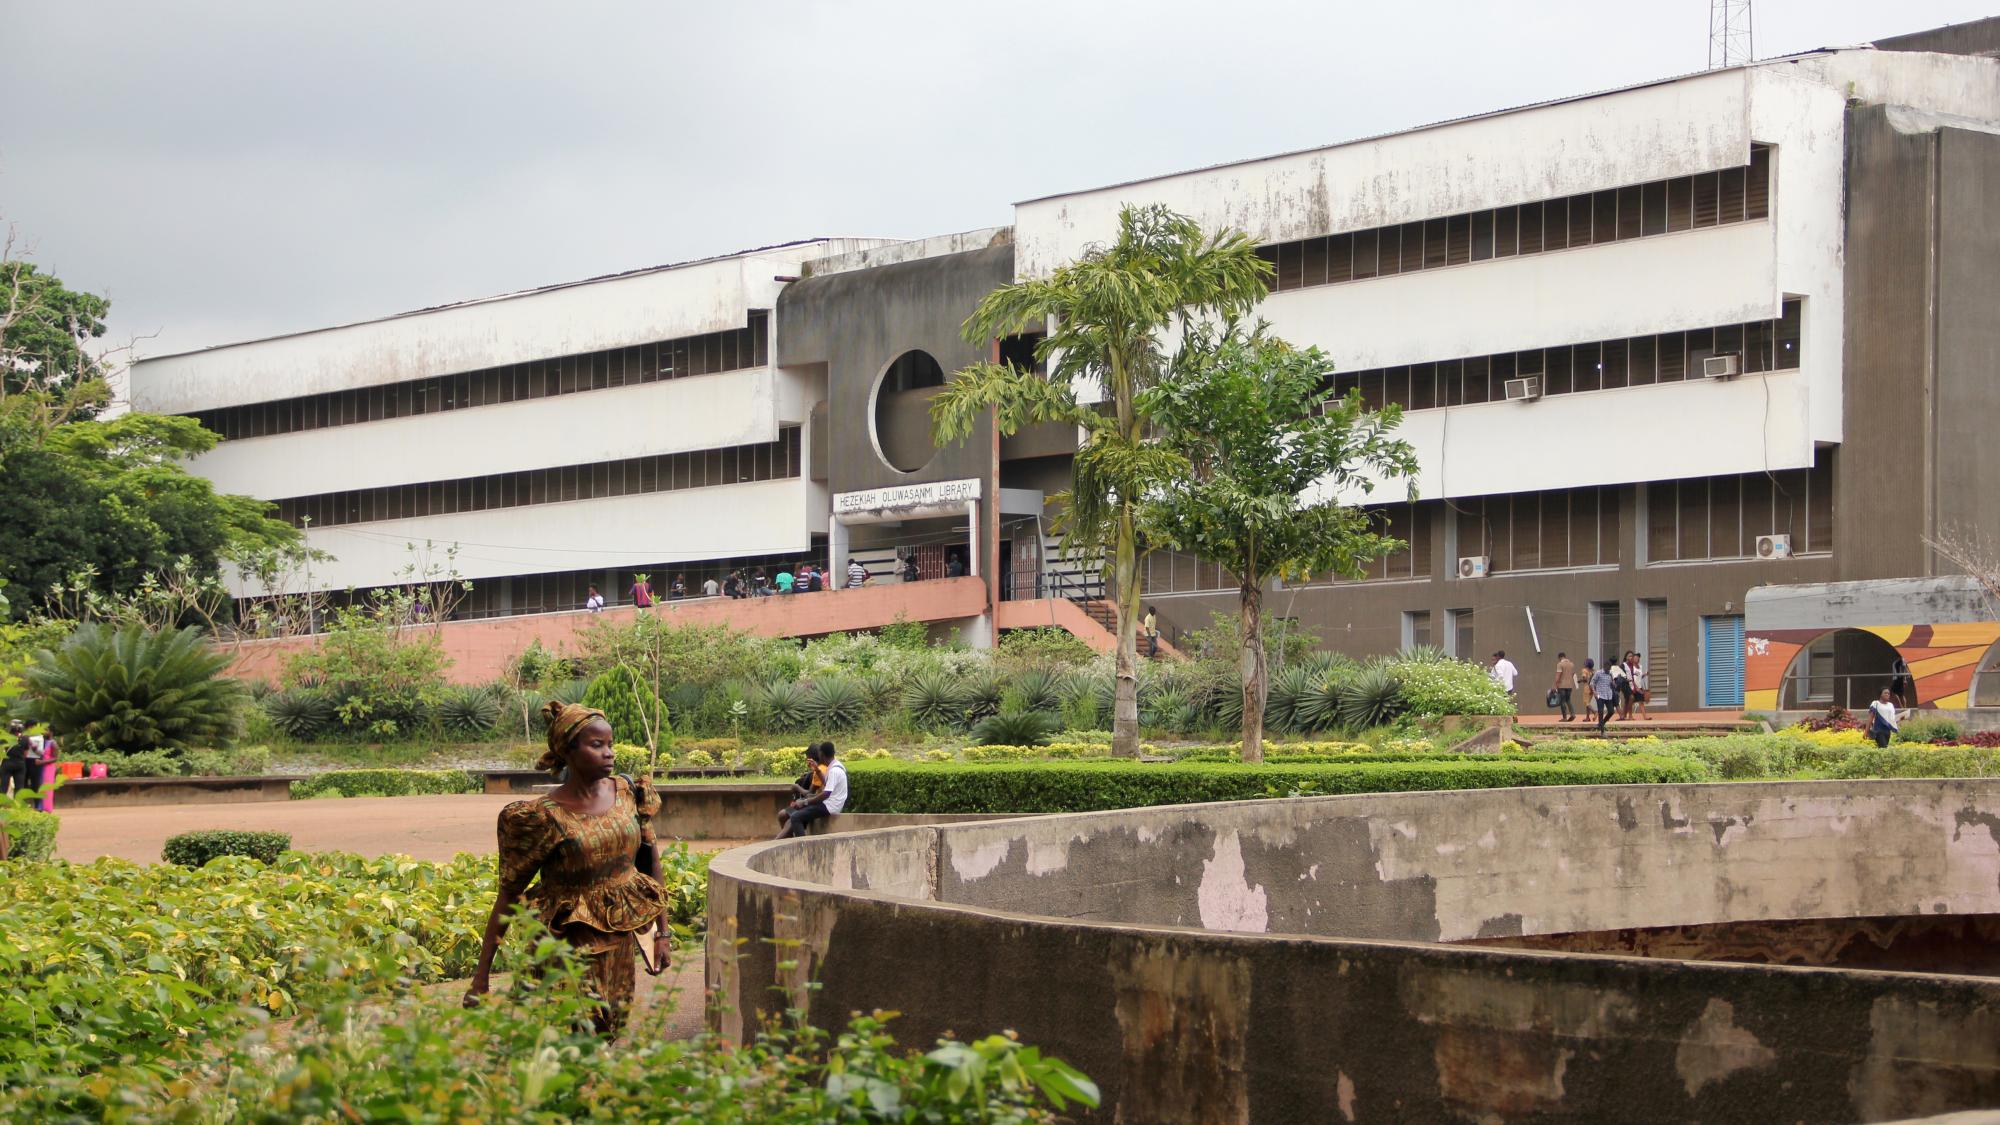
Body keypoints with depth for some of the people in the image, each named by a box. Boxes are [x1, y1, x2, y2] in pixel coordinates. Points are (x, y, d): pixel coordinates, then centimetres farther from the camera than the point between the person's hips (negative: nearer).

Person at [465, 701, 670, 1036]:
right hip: (569, 943, -5)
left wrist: (662, 933, 10)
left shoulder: (628, 794, 0)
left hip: (621, 945, 5)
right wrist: (481, 976, -11)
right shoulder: (545, 818, -14)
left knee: (611, 1034, 10)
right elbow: (508, 895, -10)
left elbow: (650, 863, 11)